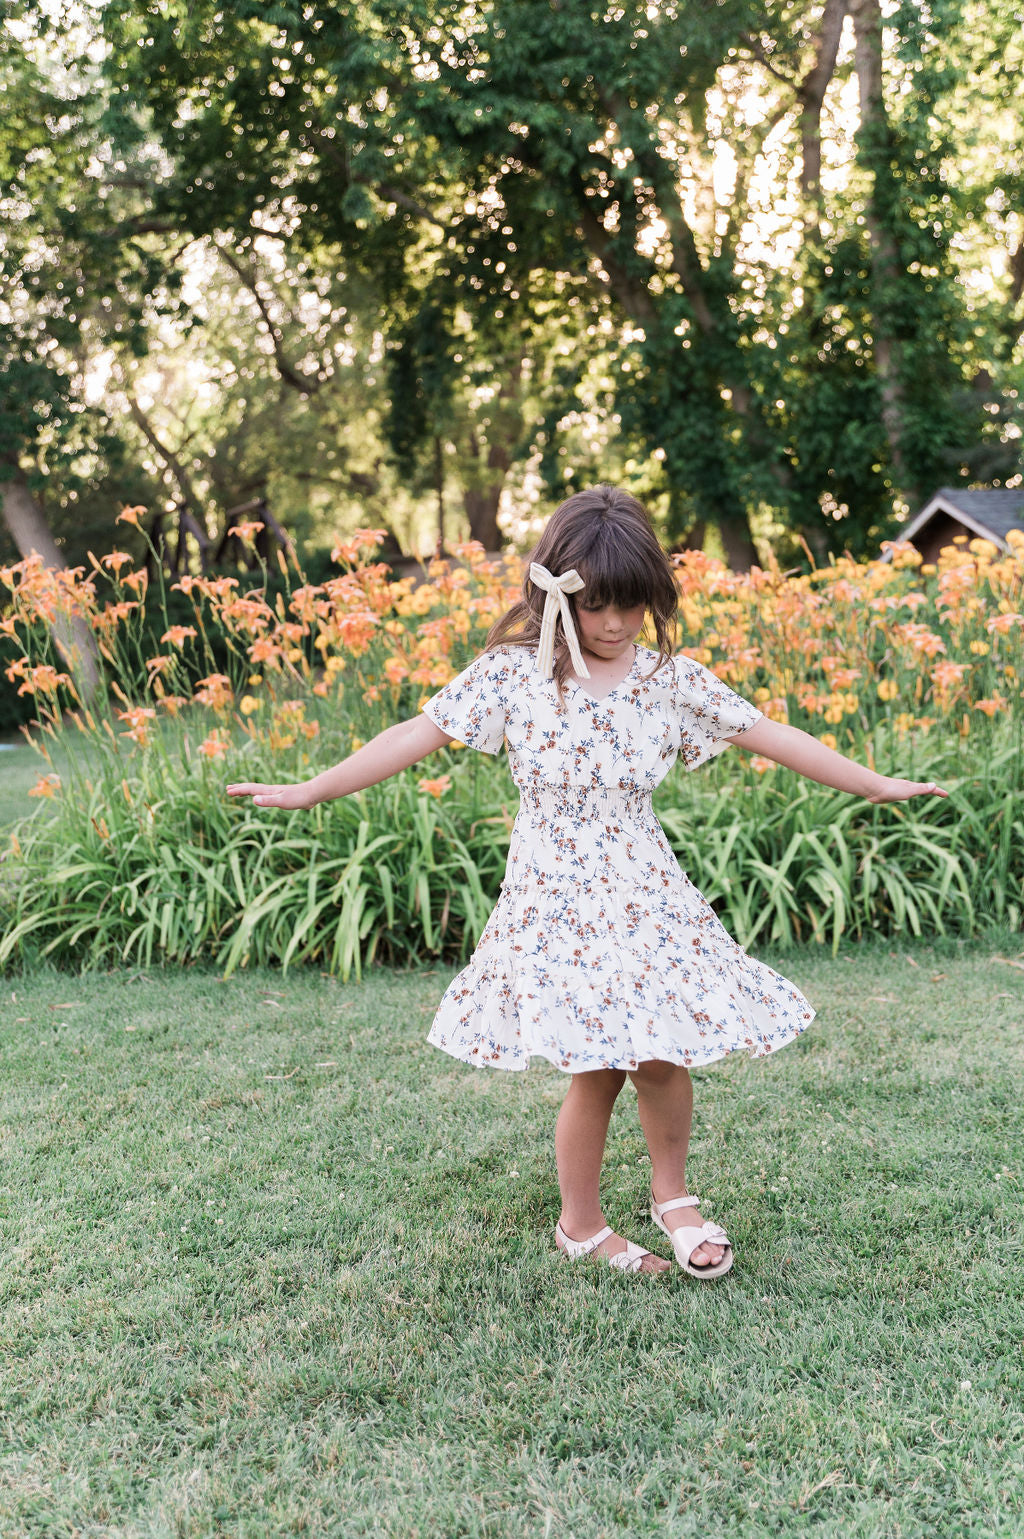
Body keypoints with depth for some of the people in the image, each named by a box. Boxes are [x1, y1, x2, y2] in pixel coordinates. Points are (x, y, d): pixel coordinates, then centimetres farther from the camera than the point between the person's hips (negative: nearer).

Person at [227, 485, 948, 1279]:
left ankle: (673, 1194, 24)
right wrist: (308, 792, -8)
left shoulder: (669, 679, -1)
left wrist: (879, 785, 8)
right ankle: (581, 1224, 24)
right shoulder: (513, 674, -7)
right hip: (556, 900, -2)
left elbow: (772, 736, 4)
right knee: (595, 1072, -1)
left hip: (645, 899, 2)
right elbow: (415, 736, -6)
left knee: (662, 1056, -6)